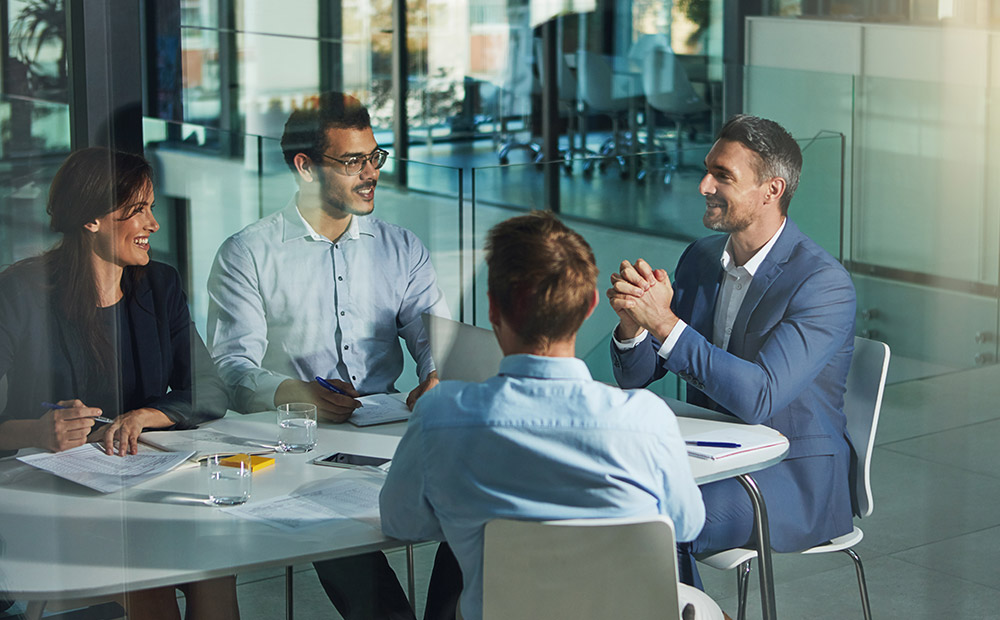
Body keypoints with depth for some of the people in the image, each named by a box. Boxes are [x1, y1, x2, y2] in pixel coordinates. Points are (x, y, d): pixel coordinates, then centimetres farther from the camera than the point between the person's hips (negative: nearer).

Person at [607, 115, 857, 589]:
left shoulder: (824, 283, -17)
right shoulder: (699, 258, 5)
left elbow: (759, 399, -28)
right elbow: (635, 376, 6)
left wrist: (665, 322, -31)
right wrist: (632, 321, -17)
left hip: (794, 478, -7)